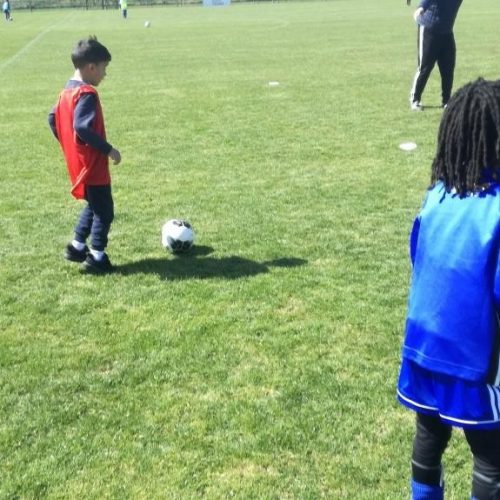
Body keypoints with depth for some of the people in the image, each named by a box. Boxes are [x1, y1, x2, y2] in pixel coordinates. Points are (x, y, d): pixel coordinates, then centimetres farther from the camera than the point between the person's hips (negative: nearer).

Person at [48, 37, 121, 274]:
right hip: (93, 165, -10)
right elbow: (82, 127, -30)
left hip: (78, 163, 10)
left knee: (93, 206, 24)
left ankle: (77, 246, 27)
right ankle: (96, 257, 8)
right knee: (104, 211, 2)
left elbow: (53, 119, 15)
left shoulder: (67, 91, 8)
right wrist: (108, 149, -23)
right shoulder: (87, 94, -20)